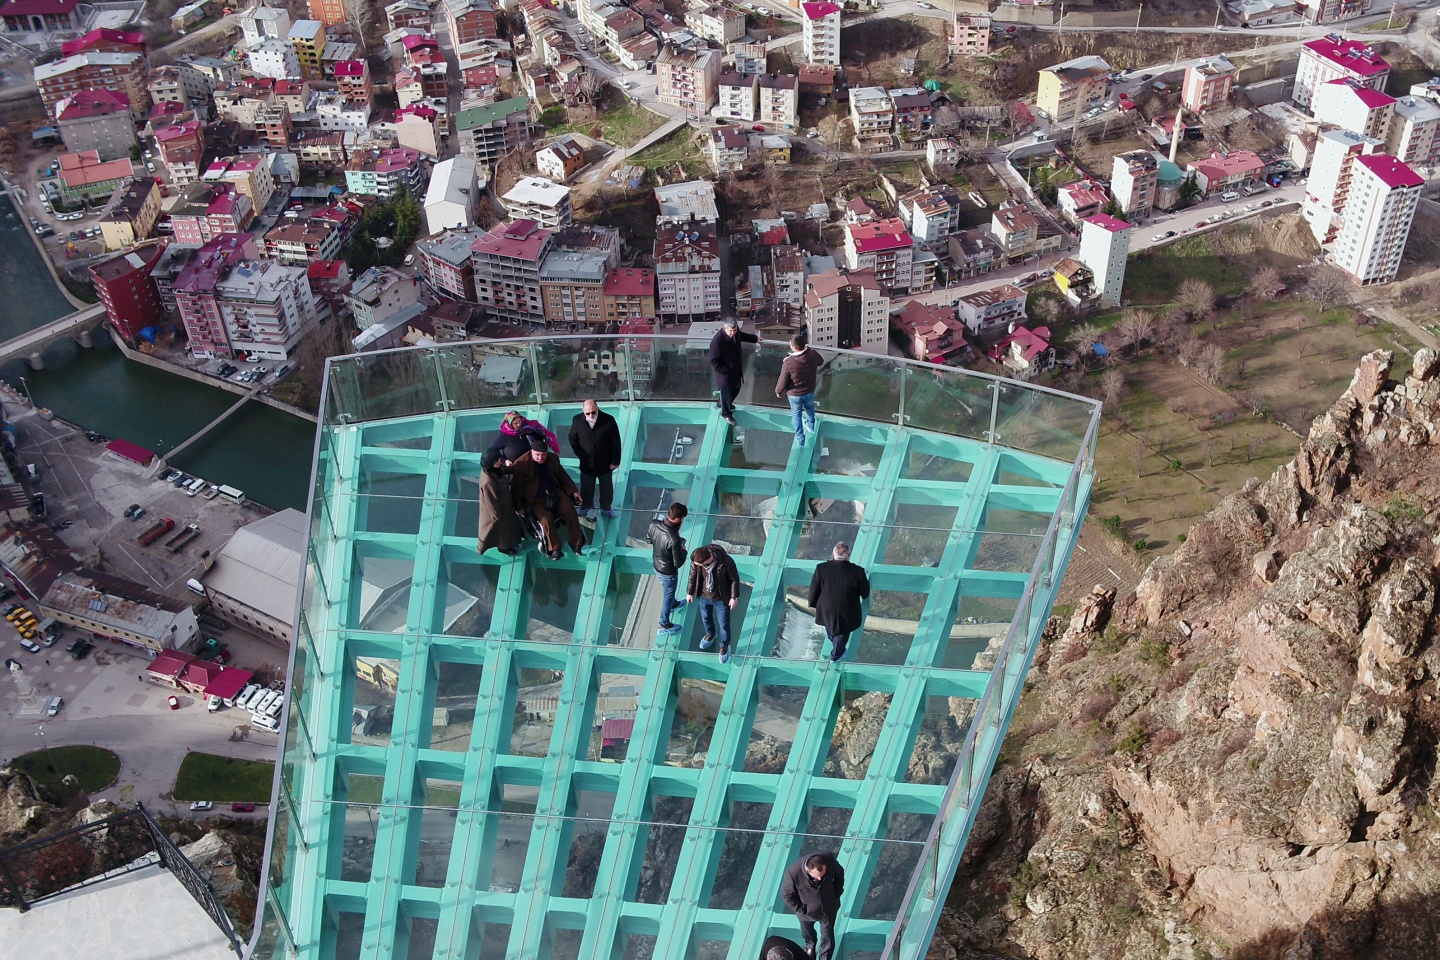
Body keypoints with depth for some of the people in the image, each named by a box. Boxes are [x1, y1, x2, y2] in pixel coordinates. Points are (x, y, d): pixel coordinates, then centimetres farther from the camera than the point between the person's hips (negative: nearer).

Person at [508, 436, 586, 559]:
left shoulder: (553, 459, 4)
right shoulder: (522, 464, -11)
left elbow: (563, 476, 15)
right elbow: (516, 487, -6)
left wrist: (573, 491, 6)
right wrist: (518, 506, -8)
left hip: (555, 493, 4)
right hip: (536, 500, -4)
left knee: (571, 512, -19)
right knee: (546, 519, -29)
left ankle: (577, 543, -7)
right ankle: (554, 548, -13)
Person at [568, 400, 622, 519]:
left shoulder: (608, 420, -22)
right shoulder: (577, 420, -17)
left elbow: (616, 442, -13)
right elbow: (572, 438, 1)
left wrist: (615, 461, -9)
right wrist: (580, 454, -3)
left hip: (605, 463, -1)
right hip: (587, 463, 1)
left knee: (606, 488, 18)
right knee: (586, 487, 19)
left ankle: (606, 507, 42)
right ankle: (586, 506, 44)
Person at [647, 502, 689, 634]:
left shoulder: (654, 524, -22)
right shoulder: (674, 540, -41)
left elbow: (648, 538, 1)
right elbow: (678, 563, -28)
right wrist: (683, 550, -11)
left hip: (657, 566, 6)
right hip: (668, 573, -6)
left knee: (669, 591, 36)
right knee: (668, 595, 21)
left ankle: (673, 604, 65)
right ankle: (664, 625, 42)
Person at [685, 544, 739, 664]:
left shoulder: (726, 561, -37)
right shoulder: (696, 561, -27)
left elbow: (735, 579, -19)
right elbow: (693, 576, -7)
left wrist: (734, 597, -10)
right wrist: (690, 592, 5)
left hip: (721, 599, -3)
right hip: (704, 596, 3)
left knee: (724, 624, 15)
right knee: (705, 617, 28)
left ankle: (725, 646, 43)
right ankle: (710, 634, 60)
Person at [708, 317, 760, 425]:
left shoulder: (736, 332, -13)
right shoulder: (717, 341, -36)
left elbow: (743, 336, 14)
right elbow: (714, 361, -27)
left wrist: (755, 339, 28)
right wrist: (725, 370, -22)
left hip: (736, 370, 8)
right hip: (725, 373, -7)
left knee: (736, 389, 27)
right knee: (726, 392, 14)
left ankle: (725, 404, 56)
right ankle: (726, 413, 40)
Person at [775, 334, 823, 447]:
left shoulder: (788, 362, -34)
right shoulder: (813, 354, -23)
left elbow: (783, 381, -20)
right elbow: (821, 362, 3)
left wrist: (778, 391, 0)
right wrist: (809, 348, 14)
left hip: (794, 394, -3)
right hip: (810, 391, 3)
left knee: (796, 415, 21)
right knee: (809, 407, 34)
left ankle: (800, 440, 34)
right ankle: (810, 426, 60)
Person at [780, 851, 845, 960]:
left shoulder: (830, 860, -33)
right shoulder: (793, 873, -39)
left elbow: (840, 873, -8)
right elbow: (786, 895, -19)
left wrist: (836, 894, -6)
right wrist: (801, 909, -16)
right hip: (807, 912, 0)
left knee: (828, 939, 16)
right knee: (807, 933, 31)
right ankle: (810, 945, 64)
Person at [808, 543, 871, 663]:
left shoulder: (821, 568, -27)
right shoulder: (857, 571, -30)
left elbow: (814, 589, -12)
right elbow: (865, 593, -13)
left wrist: (813, 603, 9)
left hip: (826, 609, 2)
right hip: (847, 613, -2)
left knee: (830, 626, 36)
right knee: (842, 634, 28)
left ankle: (832, 638, 68)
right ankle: (836, 656, 52)